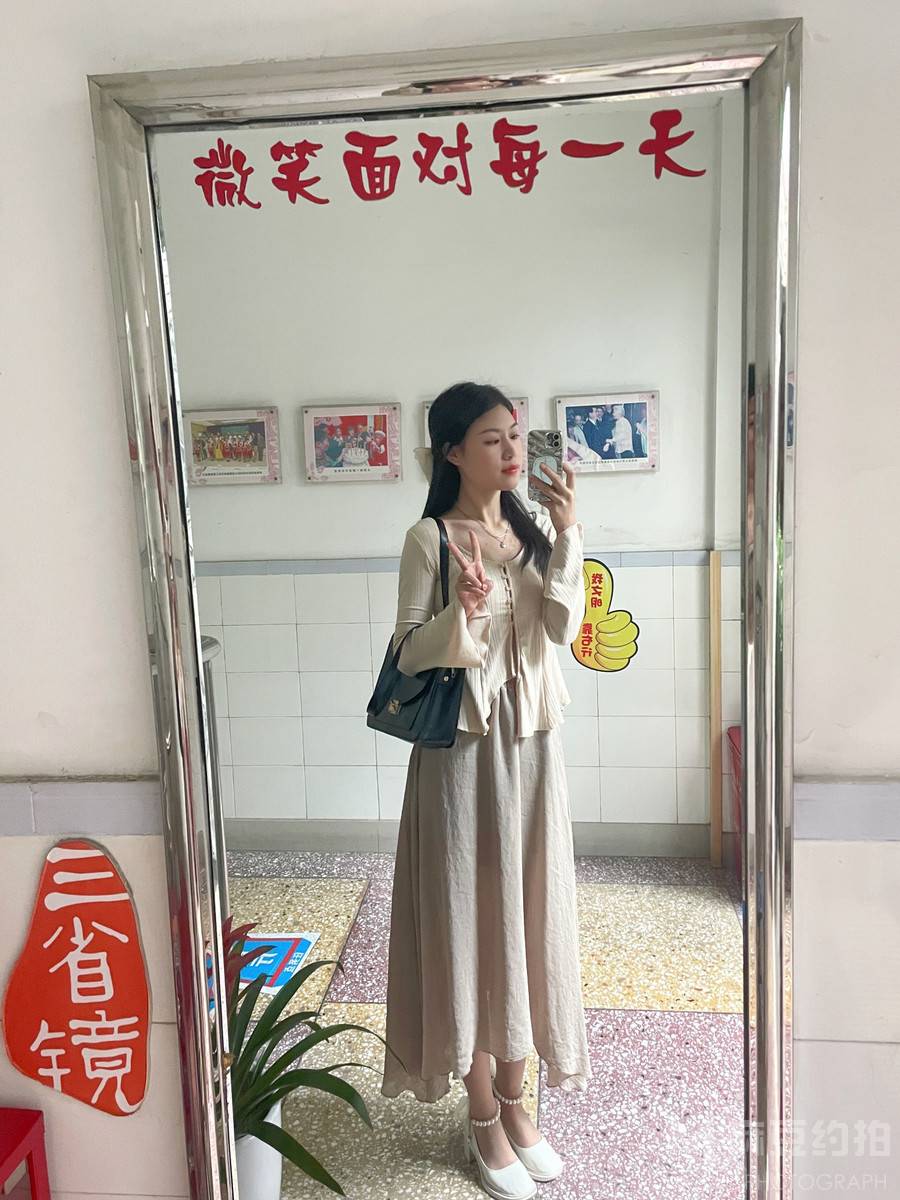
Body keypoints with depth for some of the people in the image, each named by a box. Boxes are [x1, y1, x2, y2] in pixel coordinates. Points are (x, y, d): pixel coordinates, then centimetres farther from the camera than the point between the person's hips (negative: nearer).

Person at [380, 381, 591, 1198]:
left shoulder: (535, 534, 6)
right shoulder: (430, 540, -7)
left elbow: (563, 628, -6)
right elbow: (409, 655, -8)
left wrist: (567, 537, -15)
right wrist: (461, 612, -26)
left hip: (532, 741, 5)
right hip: (463, 743, -4)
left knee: (527, 913, 13)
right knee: (469, 918, 5)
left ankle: (514, 1099, 33)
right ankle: (483, 1119, 25)